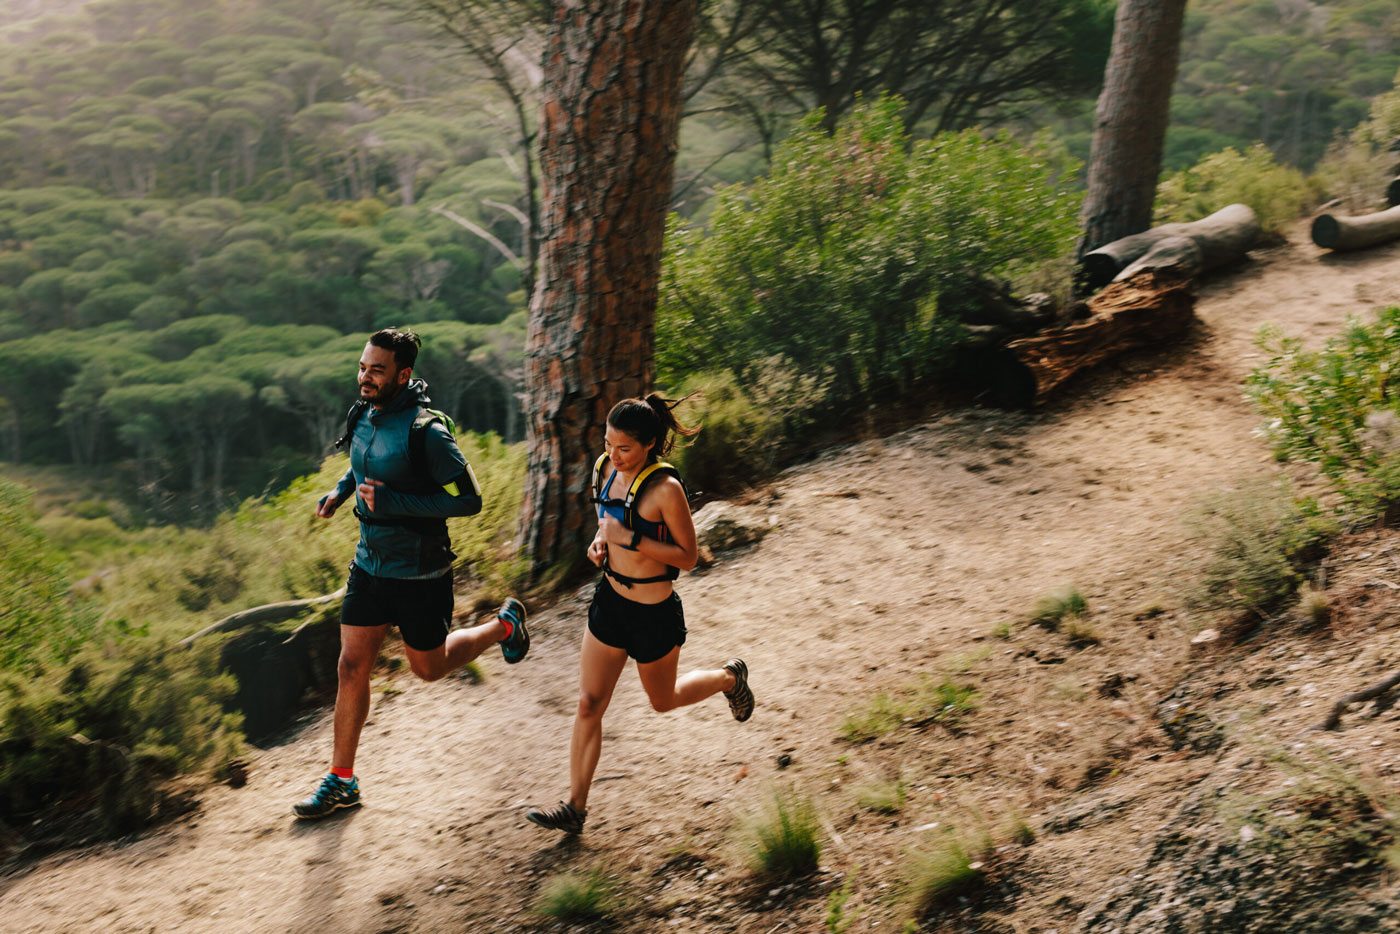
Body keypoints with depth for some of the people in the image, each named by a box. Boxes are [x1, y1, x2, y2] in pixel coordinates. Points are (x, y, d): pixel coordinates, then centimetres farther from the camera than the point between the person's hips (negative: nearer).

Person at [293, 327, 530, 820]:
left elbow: (469, 499, -22)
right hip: (370, 563, 6)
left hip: (420, 572, -6)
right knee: (352, 667, 4)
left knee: (428, 667, 13)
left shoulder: (426, 432, -23)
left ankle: (504, 625, 38)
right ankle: (341, 780, 14)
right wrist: (341, 490, 3)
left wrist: (391, 502, -26)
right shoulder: (364, 417, -1)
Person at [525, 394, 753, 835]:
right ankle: (575, 808, 12)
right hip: (609, 600, 6)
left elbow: (687, 556, -18)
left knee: (663, 700, 18)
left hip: (654, 614, -6)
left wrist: (629, 539, -27)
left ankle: (729, 678, 47)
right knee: (589, 704, 4)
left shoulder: (666, 489, -24)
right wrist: (601, 541, -4)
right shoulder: (608, 469, -3)